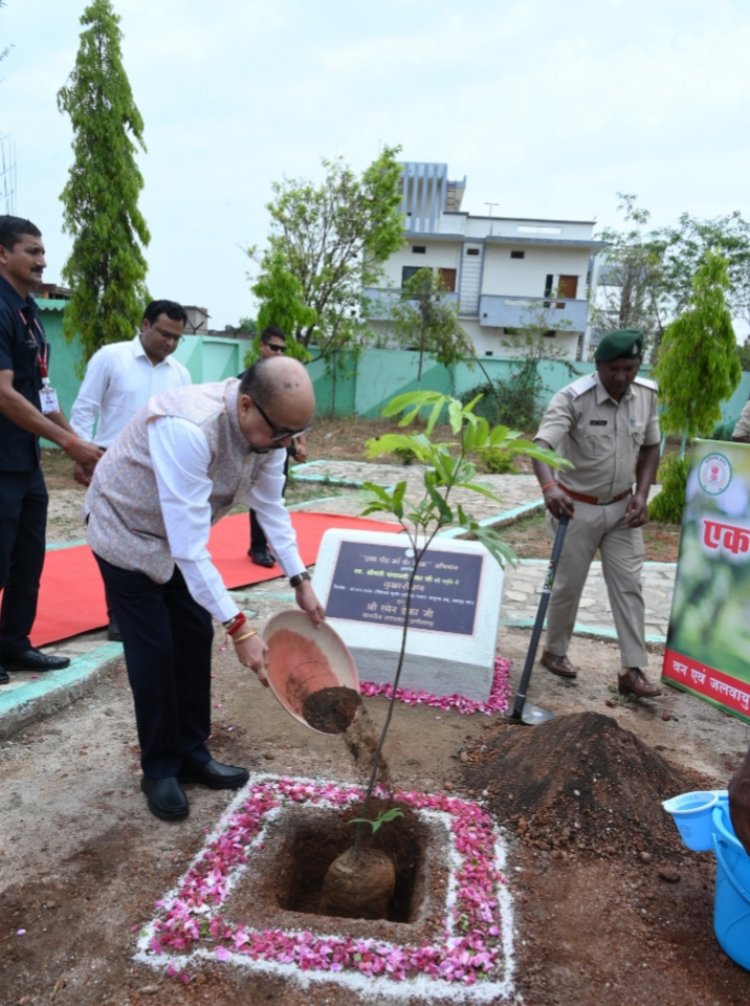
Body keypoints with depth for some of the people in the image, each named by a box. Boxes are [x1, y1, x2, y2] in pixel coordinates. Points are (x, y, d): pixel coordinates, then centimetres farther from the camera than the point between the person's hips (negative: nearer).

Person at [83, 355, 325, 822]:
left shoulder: (266, 427, -18)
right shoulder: (188, 428, -42)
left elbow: (271, 506, -4)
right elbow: (190, 546, -41)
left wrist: (301, 581, -10)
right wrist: (239, 627, -40)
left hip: (181, 534, 7)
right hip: (126, 531, -7)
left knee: (195, 639, 7)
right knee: (154, 652, -5)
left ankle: (192, 754, 23)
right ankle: (160, 769, 14)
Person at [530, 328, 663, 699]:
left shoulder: (647, 395, -2)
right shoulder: (573, 398, -21)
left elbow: (650, 447, 11)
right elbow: (541, 445, -34)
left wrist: (641, 494, -2)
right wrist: (549, 487, -53)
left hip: (622, 507, 5)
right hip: (578, 507, -4)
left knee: (628, 585, 3)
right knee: (568, 584, 7)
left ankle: (633, 670, 9)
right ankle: (554, 651, 28)